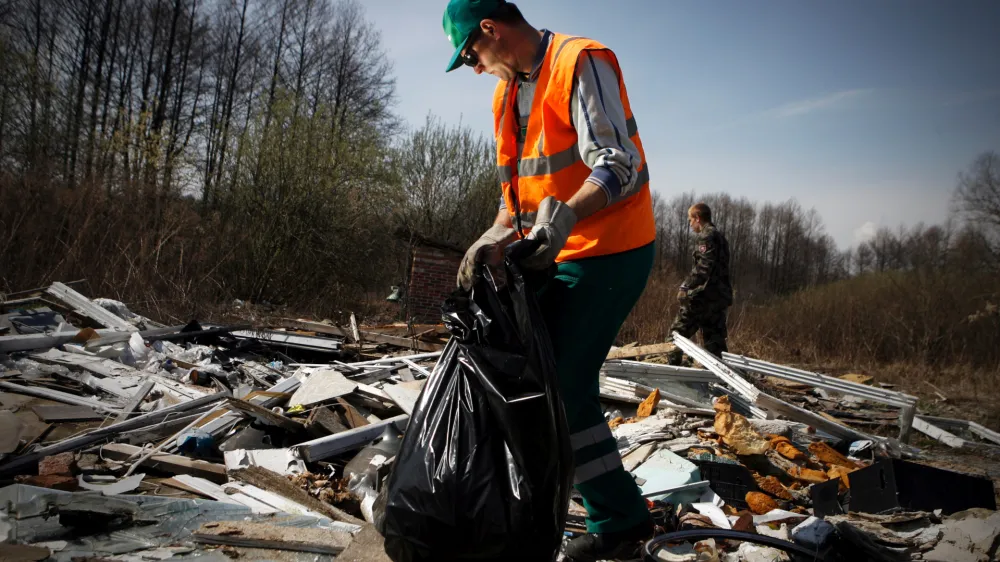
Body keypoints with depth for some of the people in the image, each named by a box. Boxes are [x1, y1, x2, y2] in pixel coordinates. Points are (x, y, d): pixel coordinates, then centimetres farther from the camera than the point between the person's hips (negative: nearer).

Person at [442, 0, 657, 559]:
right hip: (561, 257, 9)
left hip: (609, 251, -9)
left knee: (558, 391, -9)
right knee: (567, 388, 12)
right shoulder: (509, 92, 15)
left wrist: (565, 216, -37)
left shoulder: (582, 62, -13)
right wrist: (496, 236, -2)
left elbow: (618, 166, -22)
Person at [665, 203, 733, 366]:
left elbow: (703, 267, -19)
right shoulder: (720, 236, 22)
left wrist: (686, 287, -17)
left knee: (678, 331, -2)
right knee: (715, 338, 8)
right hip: (720, 296, 9)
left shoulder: (705, 236, -8)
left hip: (703, 296, -9)